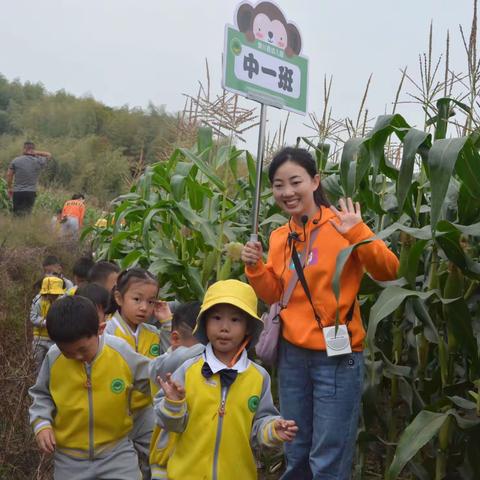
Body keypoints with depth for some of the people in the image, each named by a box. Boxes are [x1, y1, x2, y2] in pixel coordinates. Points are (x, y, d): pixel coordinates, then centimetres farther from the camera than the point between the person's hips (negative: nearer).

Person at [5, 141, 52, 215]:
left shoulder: (15, 161, -1)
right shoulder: (38, 161, -3)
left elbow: (9, 175, 2)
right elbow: (49, 155, 15)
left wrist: (9, 188, 16)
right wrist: (36, 153, 1)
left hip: (17, 192, 0)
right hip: (31, 192, 0)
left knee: (17, 214, 6)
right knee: (27, 213, 7)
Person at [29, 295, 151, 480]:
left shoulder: (122, 352, -13)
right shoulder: (53, 357, -11)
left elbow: (153, 381, 1)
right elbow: (41, 394, 7)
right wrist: (42, 423, -6)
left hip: (116, 451, -1)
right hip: (69, 457, 1)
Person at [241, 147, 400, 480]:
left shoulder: (342, 225, -10)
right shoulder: (279, 238, 6)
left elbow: (390, 272, -15)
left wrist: (358, 234, -30)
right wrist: (255, 269, -4)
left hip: (337, 357, -5)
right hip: (292, 354, 6)